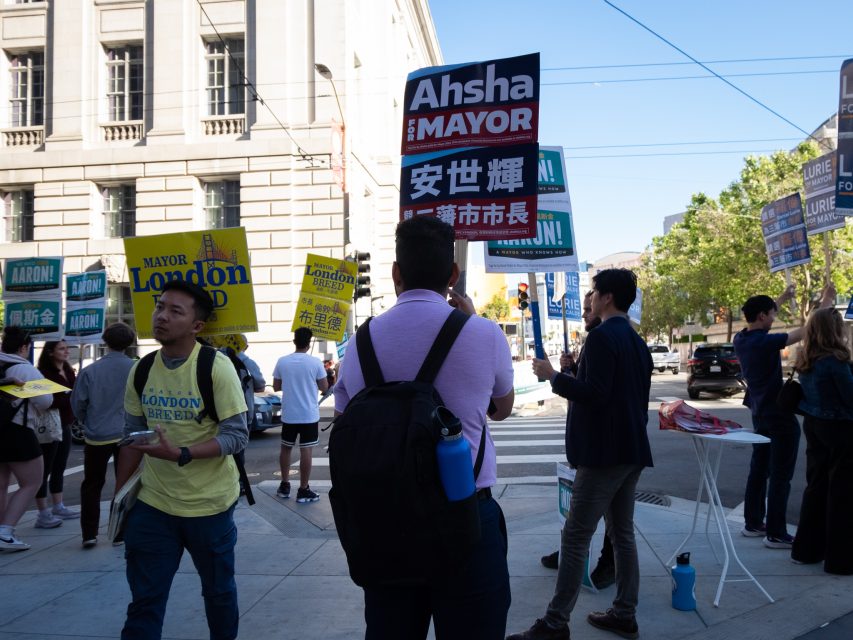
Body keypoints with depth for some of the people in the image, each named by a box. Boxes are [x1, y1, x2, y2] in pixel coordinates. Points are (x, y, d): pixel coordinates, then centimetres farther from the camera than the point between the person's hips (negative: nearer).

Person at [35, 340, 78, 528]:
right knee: (45, 470, -3)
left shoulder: (68, 371, 11)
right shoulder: (43, 373, -14)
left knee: (59, 469, 15)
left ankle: (58, 507, 25)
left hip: (65, 425, 8)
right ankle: (43, 514, 1)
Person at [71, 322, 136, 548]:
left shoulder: (90, 371, -9)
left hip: (97, 437, 0)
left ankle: (89, 534, 15)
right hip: (126, 435, 0)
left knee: (91, 486, 14)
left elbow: (77, 403, -1)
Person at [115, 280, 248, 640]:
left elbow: (237, 436, -19)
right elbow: (133, 437, 9)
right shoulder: (141, 370, -1)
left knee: (218, 591, 16)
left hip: (209, 504, -3)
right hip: (152, 503, 3)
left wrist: (180, 455, -31)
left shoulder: (216, 366, -17)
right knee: (144, 601, 8)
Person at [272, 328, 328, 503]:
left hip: (288, 414, 3)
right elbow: (324, 387, -2)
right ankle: (303, 490, 3)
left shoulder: (282, 361, -2)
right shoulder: (315, 362, -9)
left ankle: (284, 486, 24)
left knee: (285, 448, 17)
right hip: (309, 415, -3)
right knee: (306, 451, 0)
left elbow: (276, 387, 7)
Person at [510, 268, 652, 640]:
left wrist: (552, 376, -13)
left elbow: (595, 393, -23)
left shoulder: (602, 337, -15)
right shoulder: (637, 342, 15)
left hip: (603, 453, -10)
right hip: (631, 451, 10)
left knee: (575, 538, -5)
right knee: (622, 534, 14)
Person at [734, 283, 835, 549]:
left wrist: (782, 298, 30)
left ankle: (752, 523, 24)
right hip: (780, 415, -8)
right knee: (781, 475, 0)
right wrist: (826, 302, -5)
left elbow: (760, 319, 22)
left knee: (759, 469, 16)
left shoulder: (741, 339, 1)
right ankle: (776, 534, 5)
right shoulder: (765, 342, -22)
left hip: (760, 414, 8)